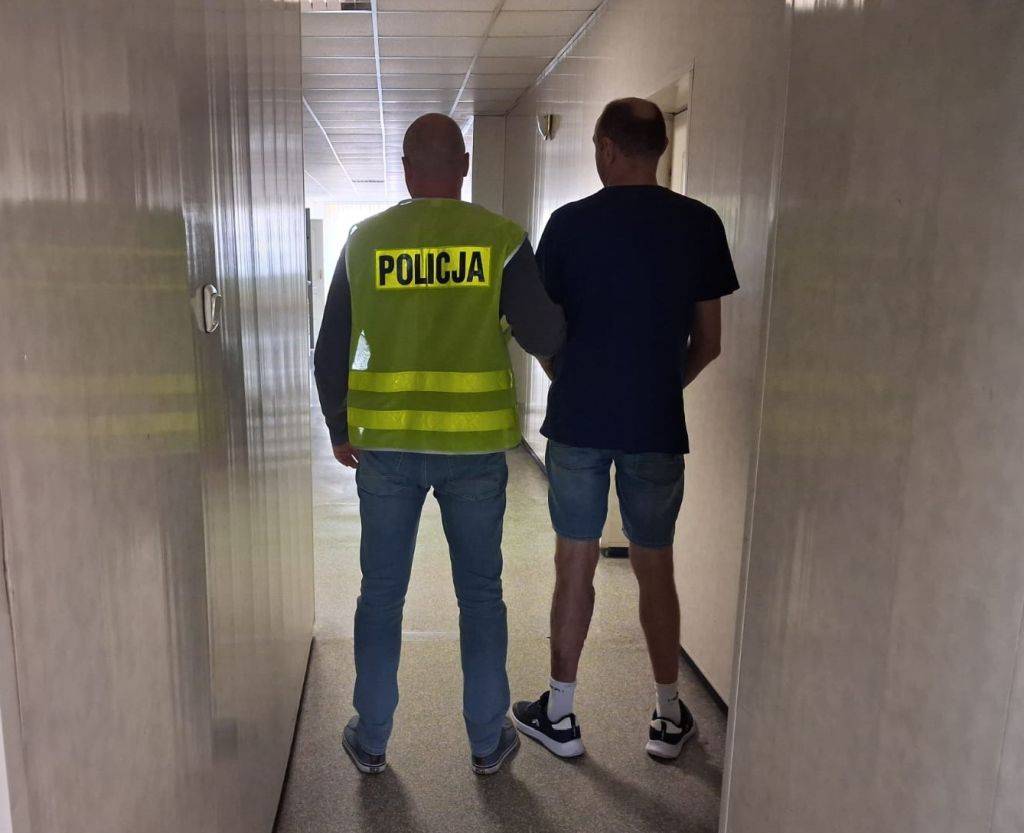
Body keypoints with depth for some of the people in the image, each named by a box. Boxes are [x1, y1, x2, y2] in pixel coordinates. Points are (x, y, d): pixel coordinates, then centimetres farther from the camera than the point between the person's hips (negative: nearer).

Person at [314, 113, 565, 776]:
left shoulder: (364, 241, 1)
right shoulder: (501, 239, -5)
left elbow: (331, 350, 3)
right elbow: (547, 339, -7)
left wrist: (340, 429, 16)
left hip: (386, 444, 1)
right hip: (475, 446, -1)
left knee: (381, 592, 14)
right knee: (480, 595, 13)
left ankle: (371, 739, 27)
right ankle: (488, 741, 25)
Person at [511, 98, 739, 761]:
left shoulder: (570, 223, -4)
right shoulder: (700, 225, 0)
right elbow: (708, 342, 3)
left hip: (579, 422, -1)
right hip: (658, 427, 2)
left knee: (575, 567, 9)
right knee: (656, 569, 14)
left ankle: (560, 715, 22)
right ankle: (670, 717, 26)